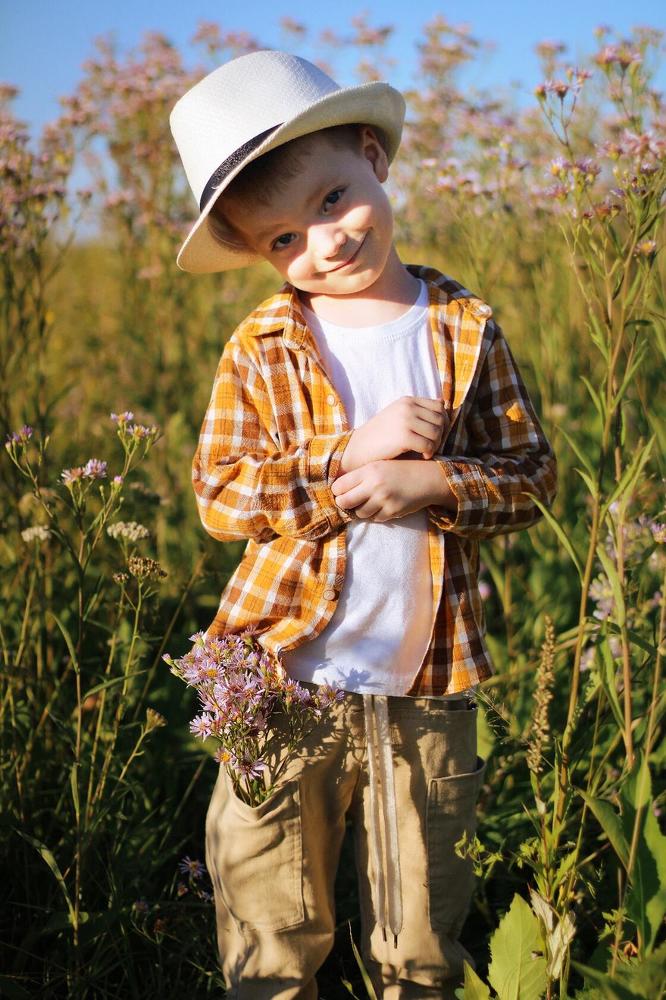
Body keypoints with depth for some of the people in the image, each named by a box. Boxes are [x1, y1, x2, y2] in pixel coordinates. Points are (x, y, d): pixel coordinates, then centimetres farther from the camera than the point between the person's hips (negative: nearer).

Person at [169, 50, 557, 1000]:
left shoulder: (465, 328, -1)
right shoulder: (260, 349, -4)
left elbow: (532, 477, 0)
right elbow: (219, 496, -9)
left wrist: (430, 483, -19)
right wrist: (353, 453, -20)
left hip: (429, 684, 1)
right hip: (283, 677, 0)